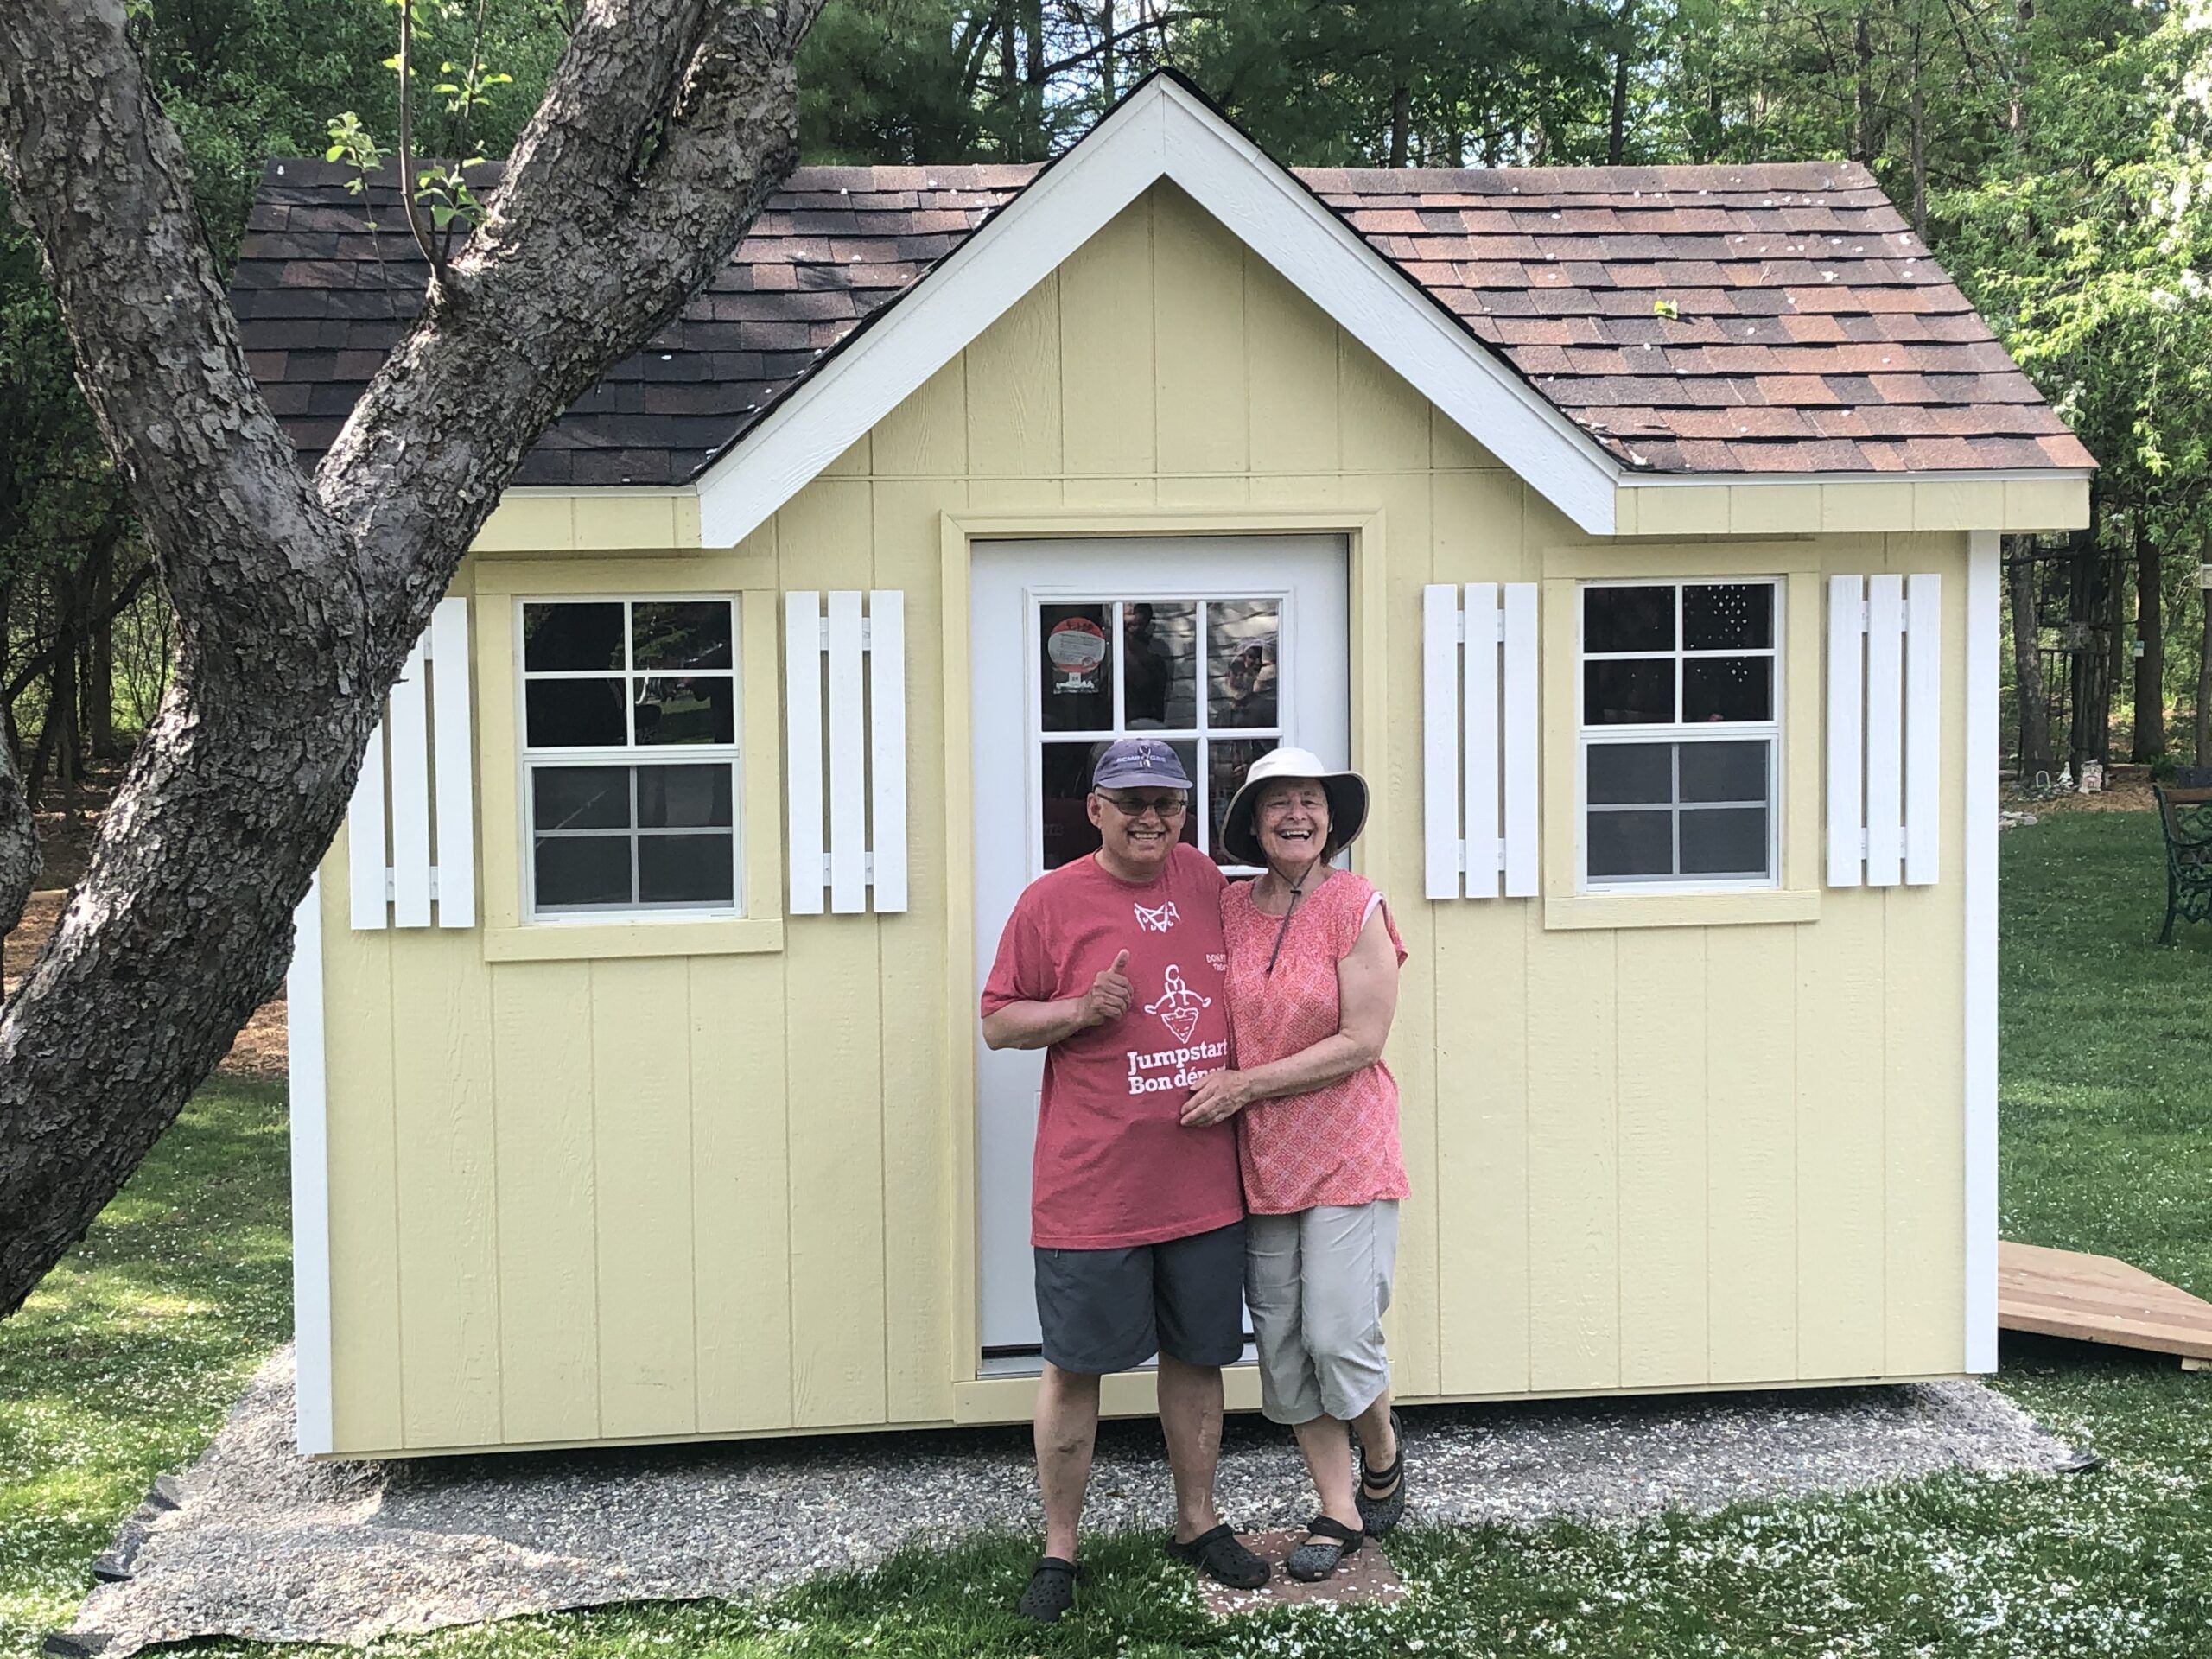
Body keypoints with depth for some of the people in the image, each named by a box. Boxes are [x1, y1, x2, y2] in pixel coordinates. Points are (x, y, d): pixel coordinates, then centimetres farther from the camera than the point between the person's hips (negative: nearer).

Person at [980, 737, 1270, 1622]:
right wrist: (1078, 1009, -18)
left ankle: (1197, 1520, 30)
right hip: (1091, 1186, -4)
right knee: (1074, 1366, 3)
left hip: (1202, 1176, 4)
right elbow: (998, 1022, -2)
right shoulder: (1052, 900, -6)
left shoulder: (1203, 878, 6)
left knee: (1197, 1353, 14)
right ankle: (1059, 1548, 16)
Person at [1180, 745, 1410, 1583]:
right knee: (1283, 1347, 7)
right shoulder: (1228, 908, 3)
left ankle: (1383, 1455, 23)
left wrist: (1244, 1086, -16)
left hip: (1347, 1158, -4)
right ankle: (1338, 1512, 20)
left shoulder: (1357, 907, -9)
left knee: (1340, 1337, -8)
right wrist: (1210, 1090, -3)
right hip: (1260, 1161, 5)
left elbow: (1361, 1042, -14)